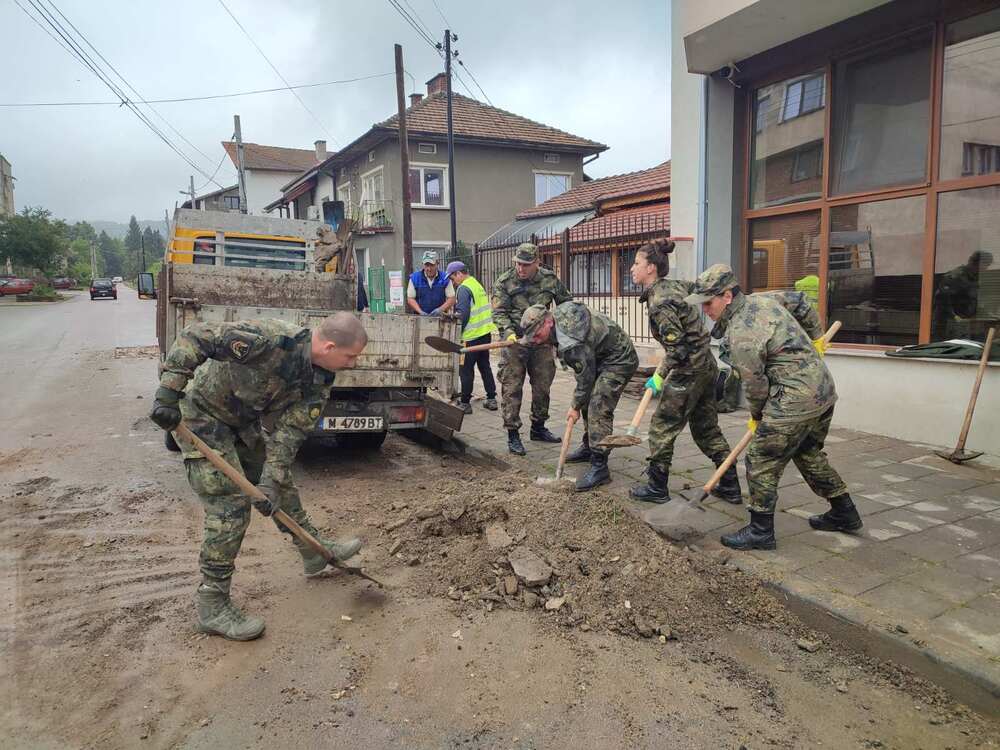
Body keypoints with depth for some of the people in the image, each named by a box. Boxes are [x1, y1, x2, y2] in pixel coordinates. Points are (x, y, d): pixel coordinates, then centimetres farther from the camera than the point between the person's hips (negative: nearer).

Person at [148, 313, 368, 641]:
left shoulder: (320, 380, -11)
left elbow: (290, 430, -11)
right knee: (230, 508, -11)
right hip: (203, 414, -8)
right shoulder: (271, 339, -34)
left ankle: (315, 551, 36)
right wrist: (168, 393, -33)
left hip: (241, 422, 8)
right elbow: (193, 336, -30)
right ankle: (212, 607, 3)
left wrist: (270, 484, -19)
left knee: (282, 483, 16)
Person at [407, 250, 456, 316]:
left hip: (439, 316, 0)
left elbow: (451, 299, 3)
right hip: (420, 317, 0)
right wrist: (420, 312, -11)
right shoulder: (414, 278, 3)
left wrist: (440, 309, -14)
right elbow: (410, 299, 4)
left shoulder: (444, 278, 2)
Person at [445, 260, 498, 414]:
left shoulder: (463, 288, -13)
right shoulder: (478, 285, 15)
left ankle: (465, 403, 6)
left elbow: (462, 314, -19)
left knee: (466, 369, 0)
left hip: (472, 336, -9)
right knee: (484, 365, 16)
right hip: (486, 332, 9)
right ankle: (491, 399, 19)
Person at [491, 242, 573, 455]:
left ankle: (538, 427, 30)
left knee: (542, 386, 13)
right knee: (511, 388, -4)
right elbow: (499, 313, -9)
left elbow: (566, 303, 16)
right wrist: (508, 332, -25)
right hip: (514, 342, -3)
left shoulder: (550, 279, 3)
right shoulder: (504, 282, -6)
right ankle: (513, 435, 4)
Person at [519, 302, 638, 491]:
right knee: (588, 402, 18)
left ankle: (599, 467, -17)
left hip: (619, 361, -11)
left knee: (598, 410, -18)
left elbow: (586, 378, -23)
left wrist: (575, 407, -8)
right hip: (601, 356, 11)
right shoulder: (558, 312, -7)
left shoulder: (572, 344, -34)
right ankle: (589, 447, 34)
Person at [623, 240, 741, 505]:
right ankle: (730, 488, 23)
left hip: (688, 370, -9)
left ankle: (657, 488, 16)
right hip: (707, 365, 9)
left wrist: (659, 377, -10)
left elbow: (677, 349, -23)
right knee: (707, 428, 17)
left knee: (662, 427, 5)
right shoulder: (676, 285, 6)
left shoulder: (659, 302, -20)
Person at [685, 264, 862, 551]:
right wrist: (815, 337, 33)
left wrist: (757, 416, 8)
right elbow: (800, 300, 23)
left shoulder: (740, 336, -20)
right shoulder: (762, 299, 6)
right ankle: (844, 514, 38)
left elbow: (755, 386, -12)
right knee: (808, 454, 26)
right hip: (824, 390, 10)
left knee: (761, 462, -1)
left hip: (795, 399, -10)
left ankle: (761, 531, 7)